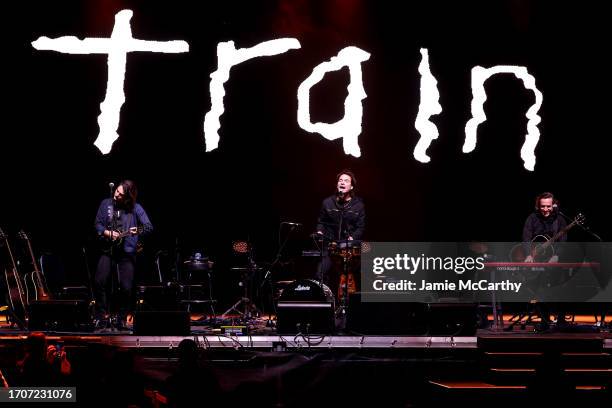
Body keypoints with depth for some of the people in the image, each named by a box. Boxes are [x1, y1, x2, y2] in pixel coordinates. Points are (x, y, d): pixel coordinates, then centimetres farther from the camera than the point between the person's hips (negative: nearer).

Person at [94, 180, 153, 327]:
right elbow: (98, 224, 9)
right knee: (99, 282, -12)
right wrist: (108, 233, -9)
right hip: (108, 250, 2)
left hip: (127, 253, -2)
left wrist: (138, 231, -29)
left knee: (126, 288, -7)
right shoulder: (106, 204, 5)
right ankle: (101, 316, 1)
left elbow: (149, 227, -8)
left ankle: (121, 319, 10)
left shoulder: (135, 208, -3)